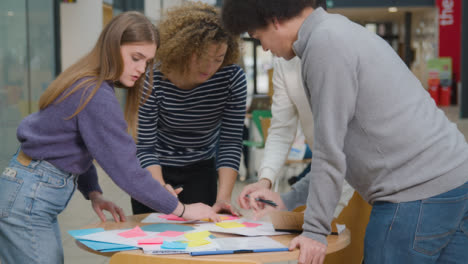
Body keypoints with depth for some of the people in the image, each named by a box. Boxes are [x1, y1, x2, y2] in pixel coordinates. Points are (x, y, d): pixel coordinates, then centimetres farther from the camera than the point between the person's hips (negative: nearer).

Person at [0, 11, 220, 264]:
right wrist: (182, 209, -15)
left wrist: (93, 193, 0)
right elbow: (126, 169, -23)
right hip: (28, 199, -10)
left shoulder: (85, 83, 7)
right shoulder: (97, 96, -22)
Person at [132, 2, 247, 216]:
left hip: (201, 170, 2)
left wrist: (223, 198, -28)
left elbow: (230, 142, -17)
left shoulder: (232, 78, -19)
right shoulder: (152, 80, -25)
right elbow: (144, 147, -22)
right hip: (155, 172, -2)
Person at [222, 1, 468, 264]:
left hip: (417, 195, -10)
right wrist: (287, 200, 21)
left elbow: (330, 149, -14)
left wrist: (315, 230, -8)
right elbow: (337, 147, 21)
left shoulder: (326, 43, -12)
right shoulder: (341, 32, 18)